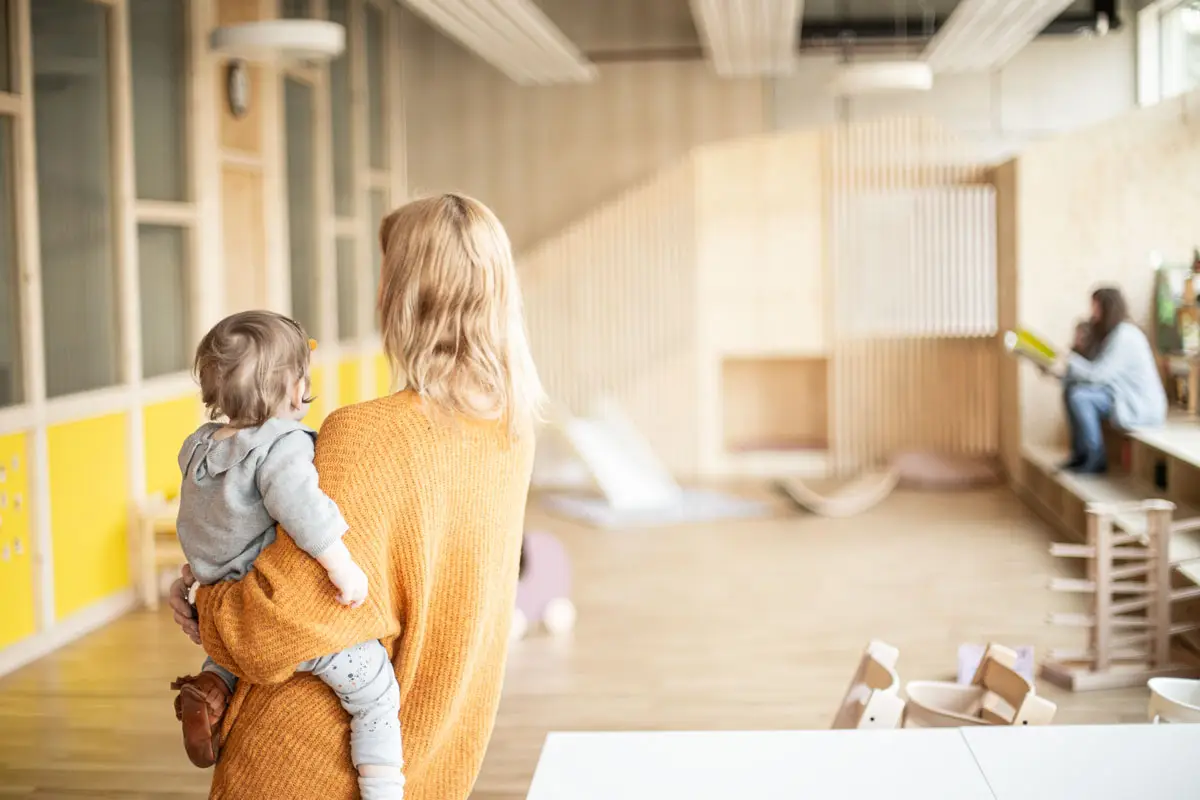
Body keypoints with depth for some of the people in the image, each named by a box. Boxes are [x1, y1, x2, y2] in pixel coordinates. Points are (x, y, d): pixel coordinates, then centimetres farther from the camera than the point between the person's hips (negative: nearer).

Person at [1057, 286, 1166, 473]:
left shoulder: (1125, 336, -19)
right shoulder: (1108, 333, 11)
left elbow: (1098, 374, -23)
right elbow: (1095, 369, 7)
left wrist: (1068, 363, -13)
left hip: (1141, 406, -10)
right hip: (1123, 396, 10)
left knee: (1079, 396, -24)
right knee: (1070, 388, 2)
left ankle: (1095, 460, -12)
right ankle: (1081, 454, 4)